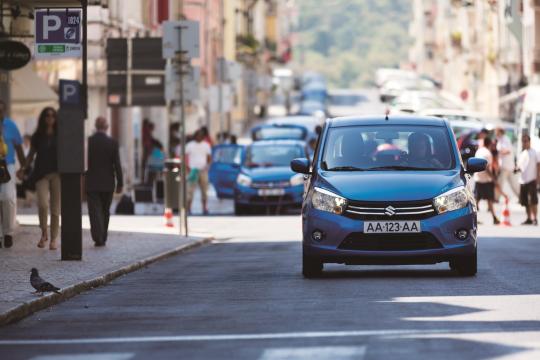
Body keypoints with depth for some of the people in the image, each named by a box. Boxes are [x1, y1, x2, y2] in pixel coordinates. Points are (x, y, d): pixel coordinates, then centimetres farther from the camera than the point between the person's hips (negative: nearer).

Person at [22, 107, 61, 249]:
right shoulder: (37, 137, 9)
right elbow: (31, 155, 13)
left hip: (57, 174, 0)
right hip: (41, 175, 0)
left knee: (55, 208, 1)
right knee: (43, 204, -17)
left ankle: (54, 239, 9)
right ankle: (44, 234, 3)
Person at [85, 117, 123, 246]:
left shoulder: (87, 142, -6)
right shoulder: (112, 143, -6)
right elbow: (117, 164, -6)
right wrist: (120, 183, 1)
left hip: (91, 183, -1)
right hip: (107, 183, 1)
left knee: (95, 212, -3)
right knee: (105, 211, 14)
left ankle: (98, 238, -16)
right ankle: (103, 238, 19)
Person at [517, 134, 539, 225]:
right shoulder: (521, 154, 15)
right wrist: (517, 169, -4)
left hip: (532, 180, -6)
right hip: (523, 180, 6)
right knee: (525, 201, 8)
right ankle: (529, 218, 17)